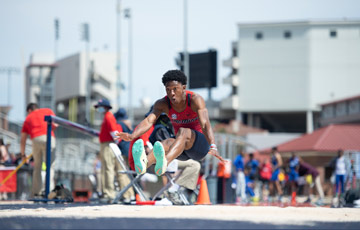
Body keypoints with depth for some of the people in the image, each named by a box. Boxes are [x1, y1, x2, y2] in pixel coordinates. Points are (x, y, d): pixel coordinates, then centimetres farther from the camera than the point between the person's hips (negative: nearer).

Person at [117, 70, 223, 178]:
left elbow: (205, 124, -33)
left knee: (183, 132, -35)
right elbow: (148, 121, -21)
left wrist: (213, 147, -51)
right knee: (167, 142, -32)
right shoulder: (163, 104, -5)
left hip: (200, 143, -3)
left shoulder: (195, 99, -17)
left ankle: (164, 162, -68)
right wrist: (133, 135, -42)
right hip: (182, 152, 3)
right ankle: (144, 163, -68)